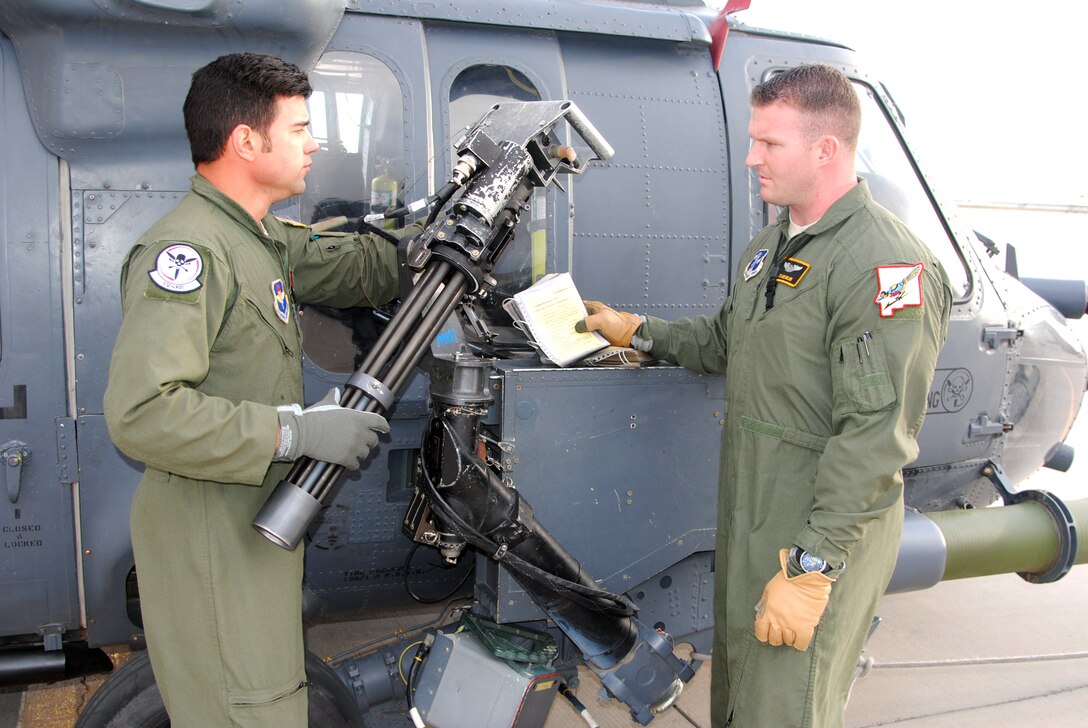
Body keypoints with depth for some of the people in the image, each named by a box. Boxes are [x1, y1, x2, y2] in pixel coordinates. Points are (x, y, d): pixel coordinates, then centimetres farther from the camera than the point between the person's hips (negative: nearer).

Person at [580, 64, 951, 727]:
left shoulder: (888, 265, -20)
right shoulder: (774, 244, 12)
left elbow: (876, 438, -25)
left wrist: (810, 568, -26)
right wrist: (638, 331, 19)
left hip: (824, 533, -9)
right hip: (748, 516, 9)